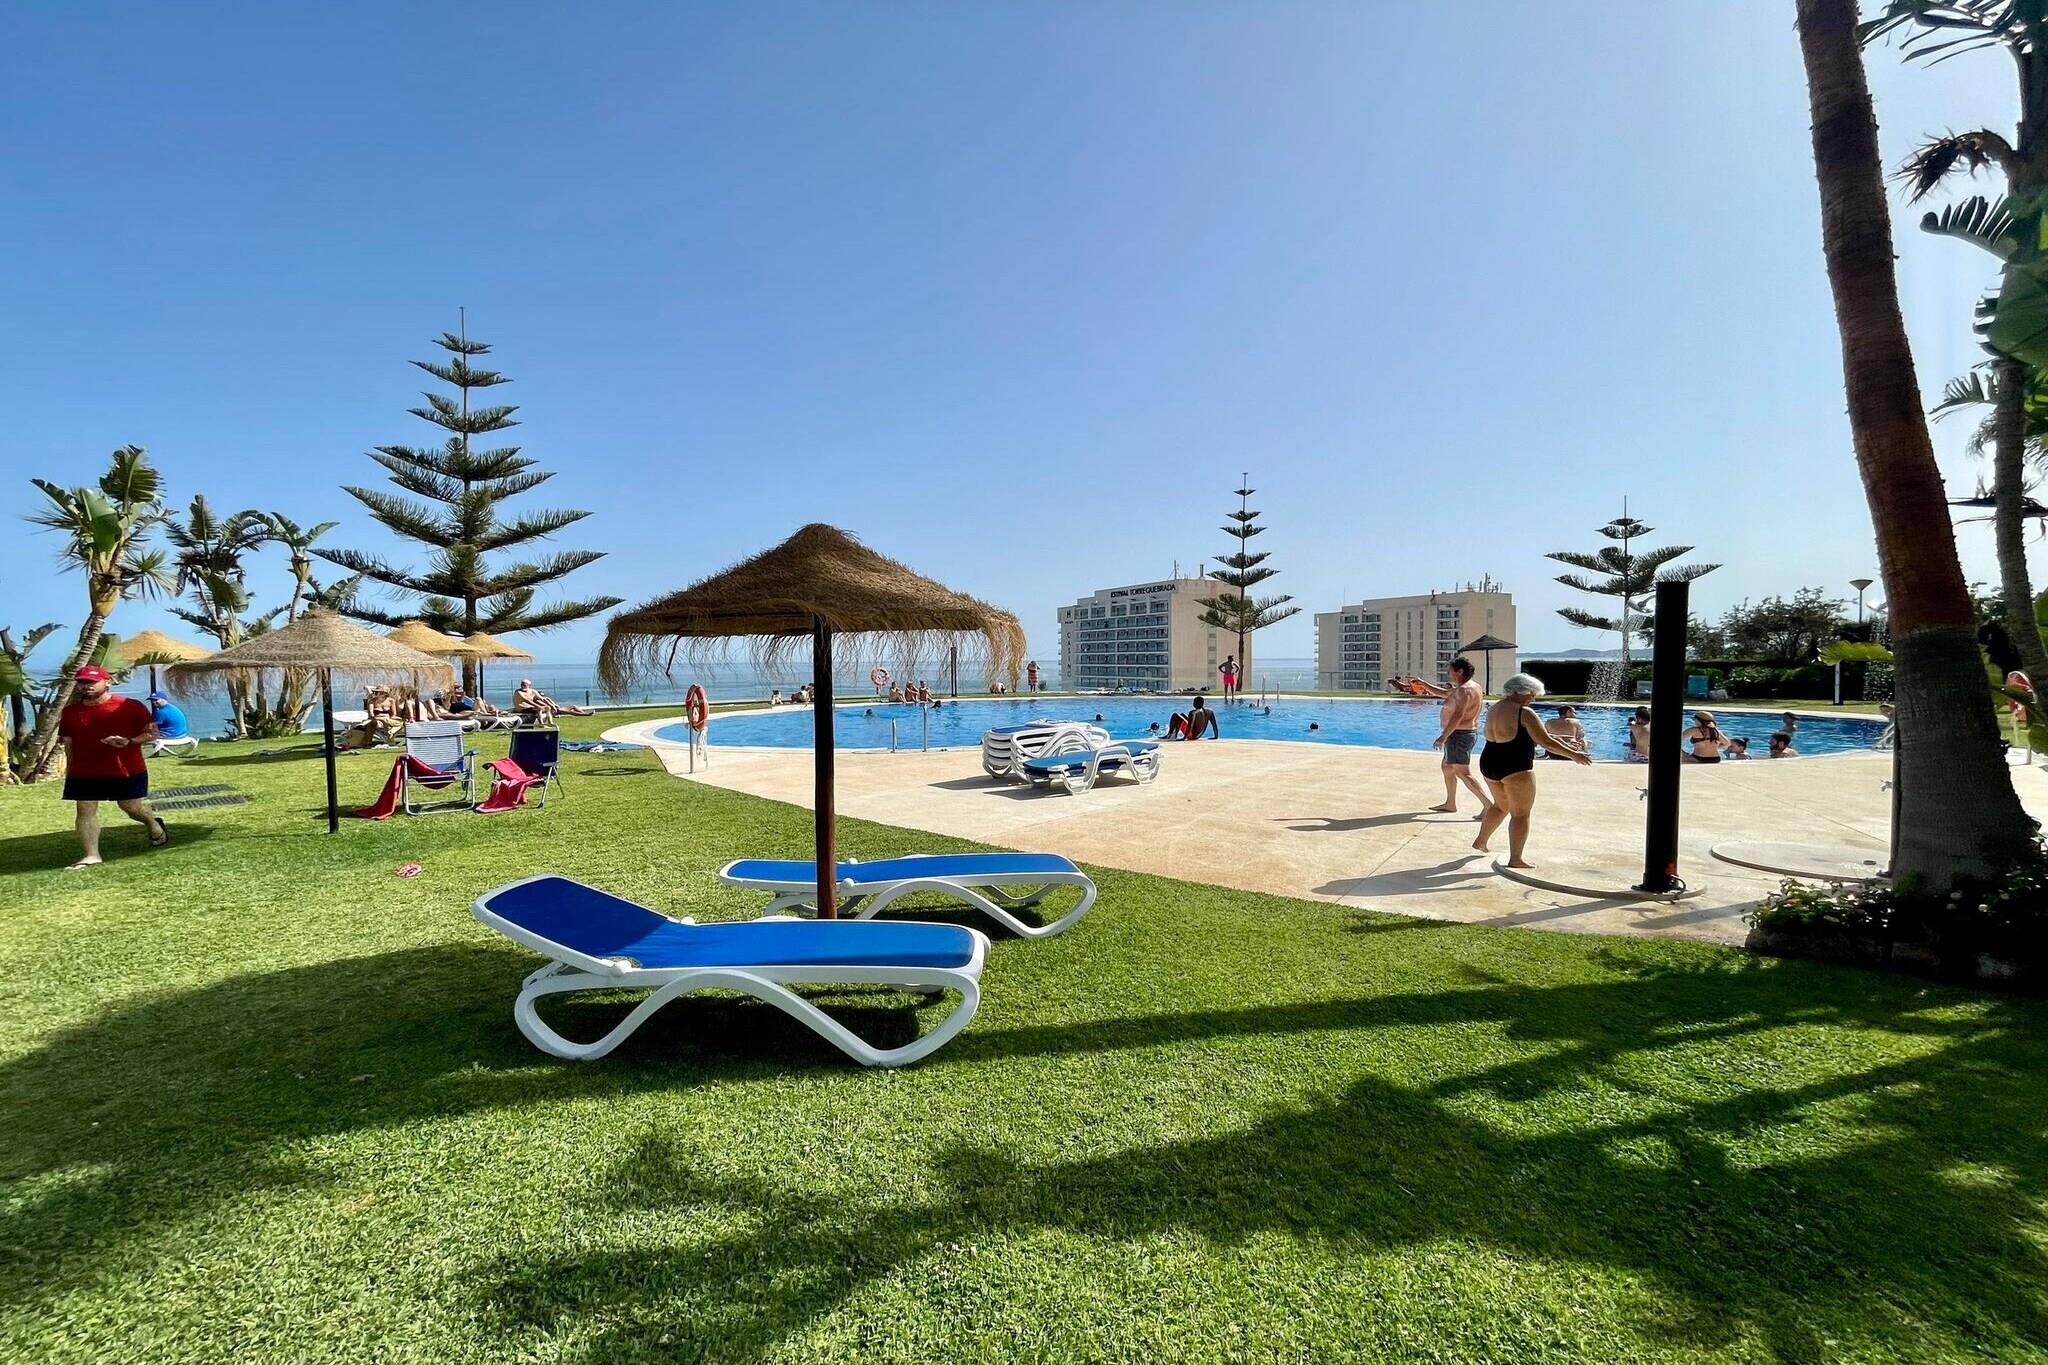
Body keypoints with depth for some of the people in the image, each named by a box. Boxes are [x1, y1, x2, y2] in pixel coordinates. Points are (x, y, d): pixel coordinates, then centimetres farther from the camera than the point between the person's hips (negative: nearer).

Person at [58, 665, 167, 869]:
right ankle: (91, 856, 4)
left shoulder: (131, 706, -7)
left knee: (131, 807, 6)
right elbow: (68, 743, 12)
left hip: (128, 771, -3)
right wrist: (69, 768, 10)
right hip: (83, 773, 4)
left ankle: (155, 825, 37)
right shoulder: (70, 712, 5)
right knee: (85, 811, 0)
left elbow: (152, 732, -4)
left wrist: (129, 741, -22)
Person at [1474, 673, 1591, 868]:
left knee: (1501, 805, 27)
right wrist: (1573, 755, 1)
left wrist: (1555, 738, 23)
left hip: (1489, 764, 8)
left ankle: (1481, 841, 35)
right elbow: (1546, 742, -12)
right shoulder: (1524, 713, -13)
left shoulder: (1493, 709, 12)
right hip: (1516, 768, -8)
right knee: (1521, 814, 2)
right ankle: (1515, 859, 2)